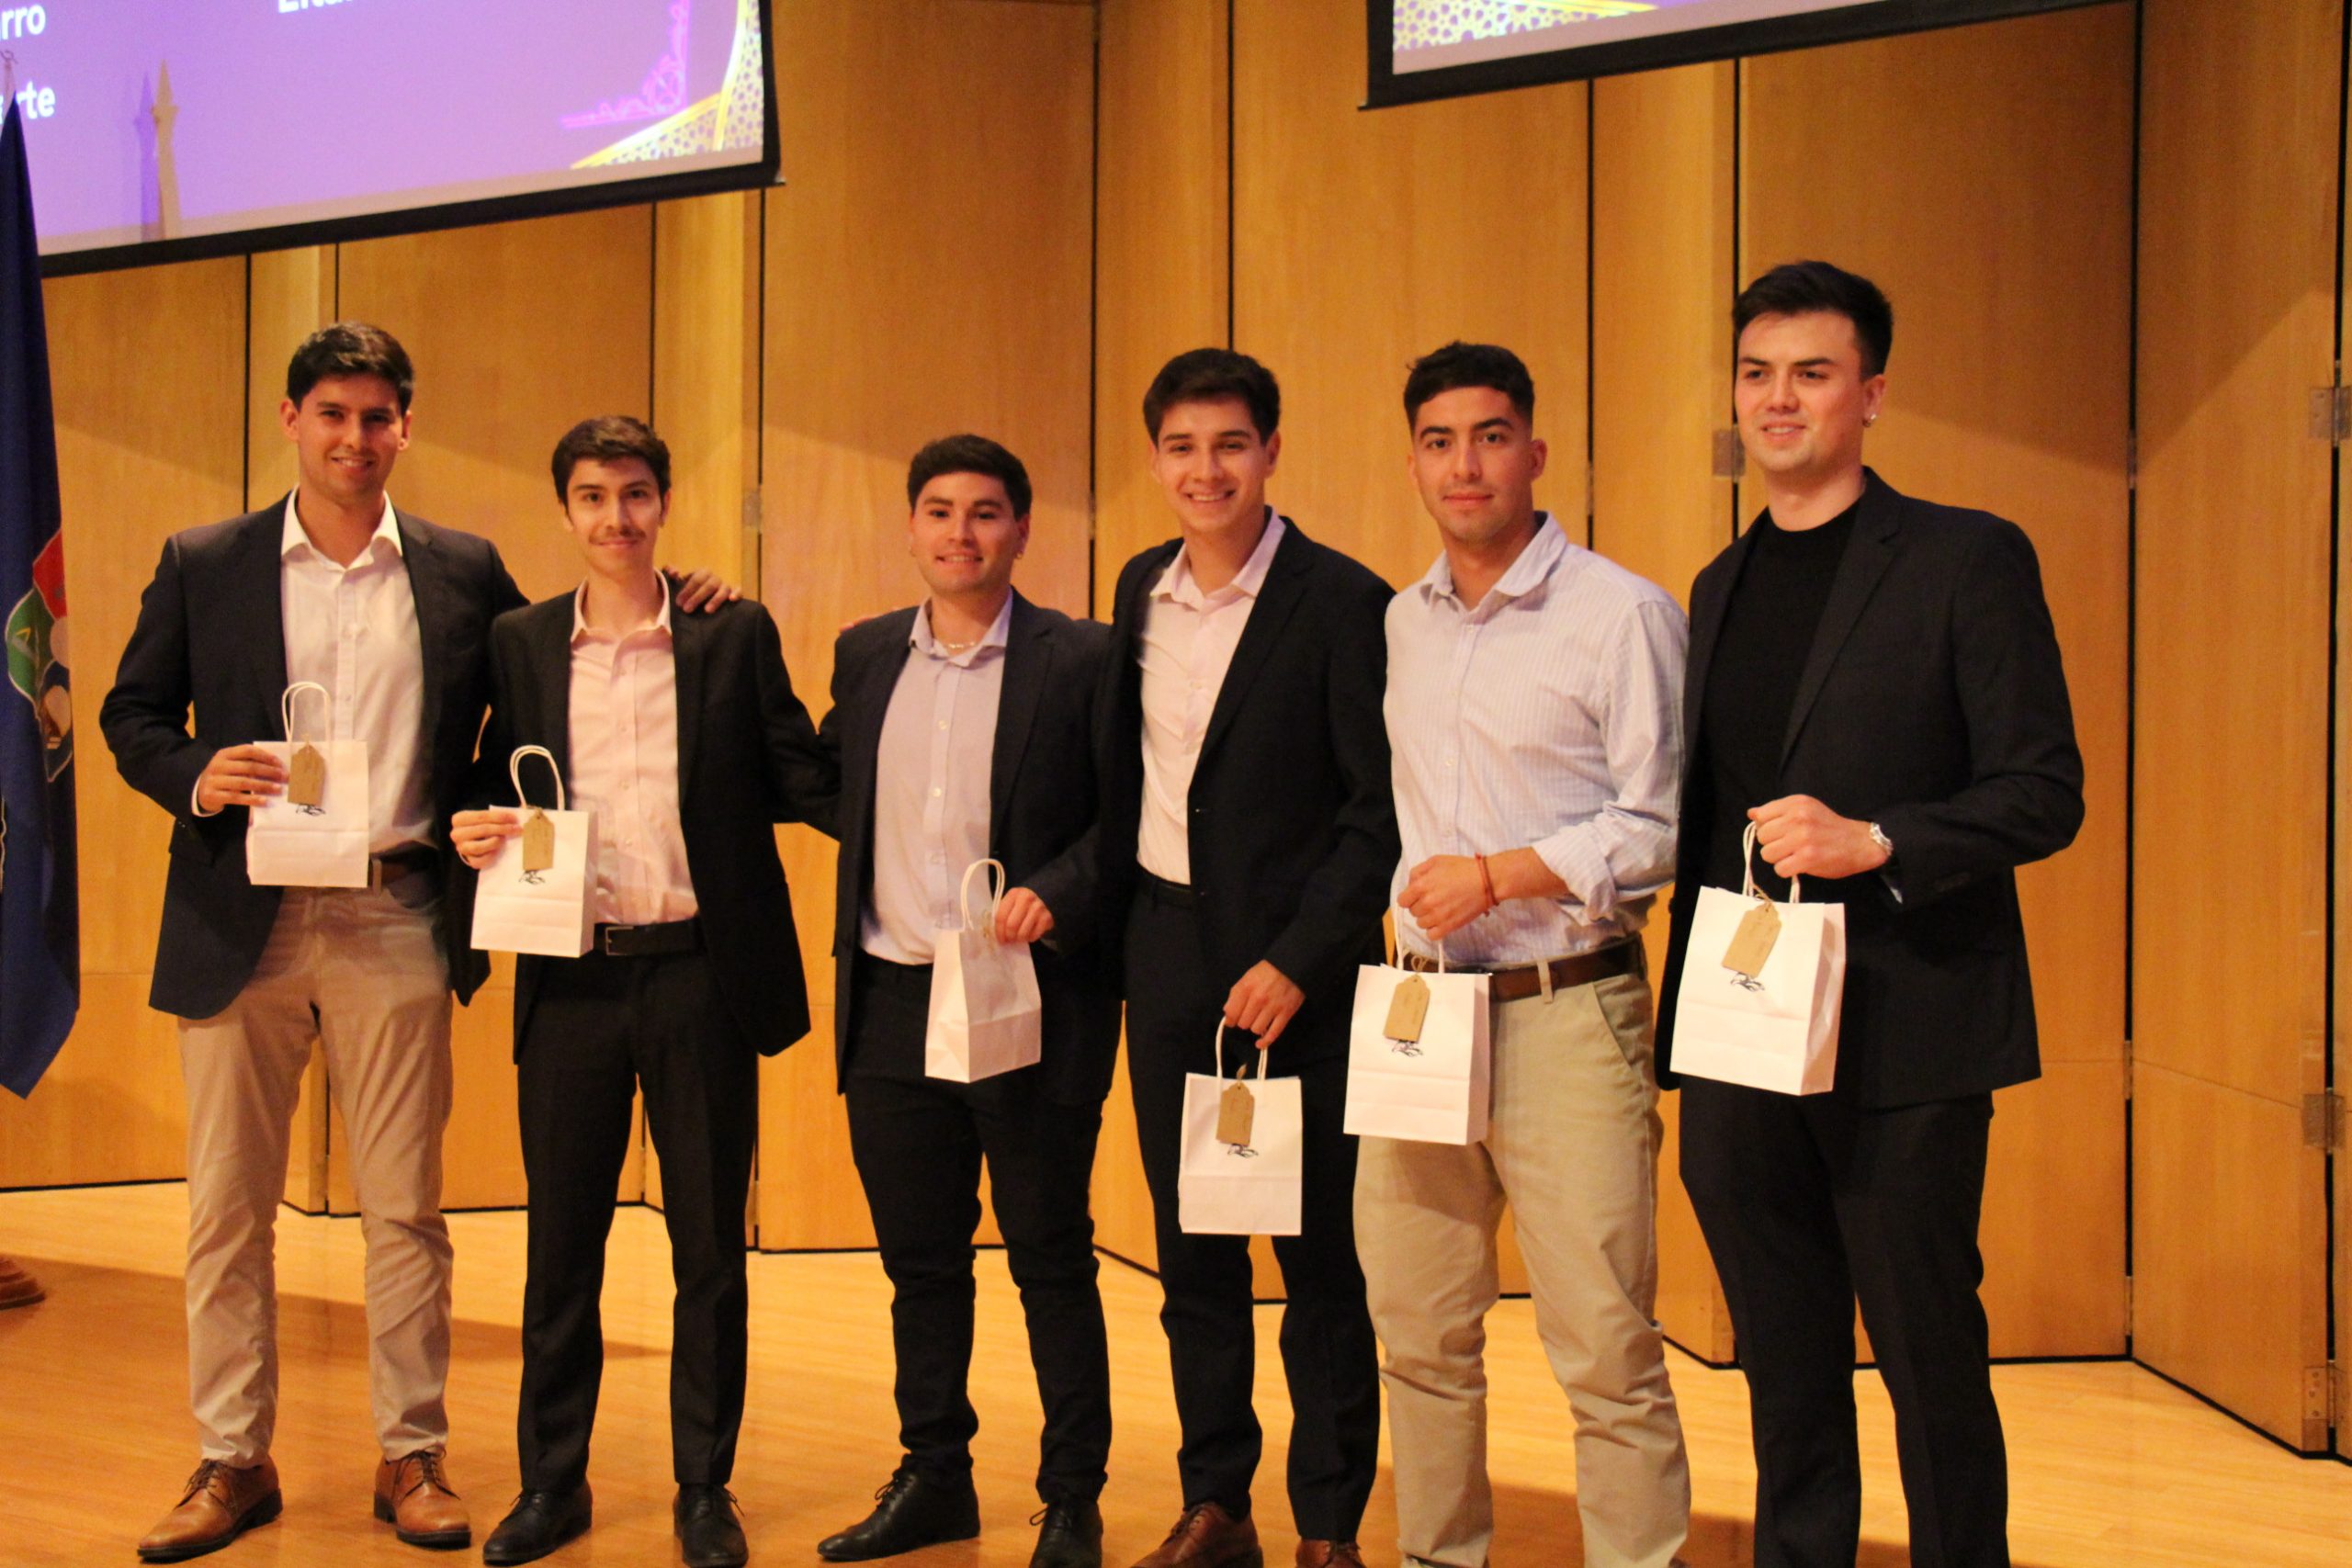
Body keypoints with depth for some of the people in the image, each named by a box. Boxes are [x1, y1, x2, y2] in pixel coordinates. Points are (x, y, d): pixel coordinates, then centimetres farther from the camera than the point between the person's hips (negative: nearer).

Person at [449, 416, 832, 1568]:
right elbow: (498, 791, 13)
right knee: (560, 1244, 10)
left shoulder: (735, 636, 2)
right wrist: (477, 834, -8)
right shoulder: (519, 643, 8)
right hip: (571, 981, 2)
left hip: (699, 970, -1)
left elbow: (801, 780, 0)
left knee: (709, 1245, 7)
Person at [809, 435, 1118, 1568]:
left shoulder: (1080, 660, -5)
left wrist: (1054, 895, -20)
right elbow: (832, 787, 20)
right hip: (892, 1002, 5)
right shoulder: (865, 656, 10)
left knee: (1051, 1259, 6)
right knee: (918, 1255, 14)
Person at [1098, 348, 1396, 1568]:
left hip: (1292, 971, -6)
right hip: (1165, 950, 6)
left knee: (1319, 1260, 4)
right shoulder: (1141, 591, 8)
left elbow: (1381, 806, -13)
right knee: (1191, 1253, 13)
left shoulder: (1341, 601, -11)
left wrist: (1297, 962, -17)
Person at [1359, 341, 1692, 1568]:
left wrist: (1499, 875, -15)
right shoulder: (1403, 623, 13)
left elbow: (1662, 825, -10)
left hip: (1564, 1014, -6)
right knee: (1418, 1333, 13)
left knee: (1606, 1351, -4)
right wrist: (1414, 900, 10)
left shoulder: (1622, 614, -6)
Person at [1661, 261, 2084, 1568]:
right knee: (1785, 1364, 14)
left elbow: (2045, 795, -9)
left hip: (1902, 1035, -5)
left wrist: (1874, 842, -23)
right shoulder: (1721, 586, 15)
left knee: (1931, 1359, 3)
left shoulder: (1968, 560, -4)